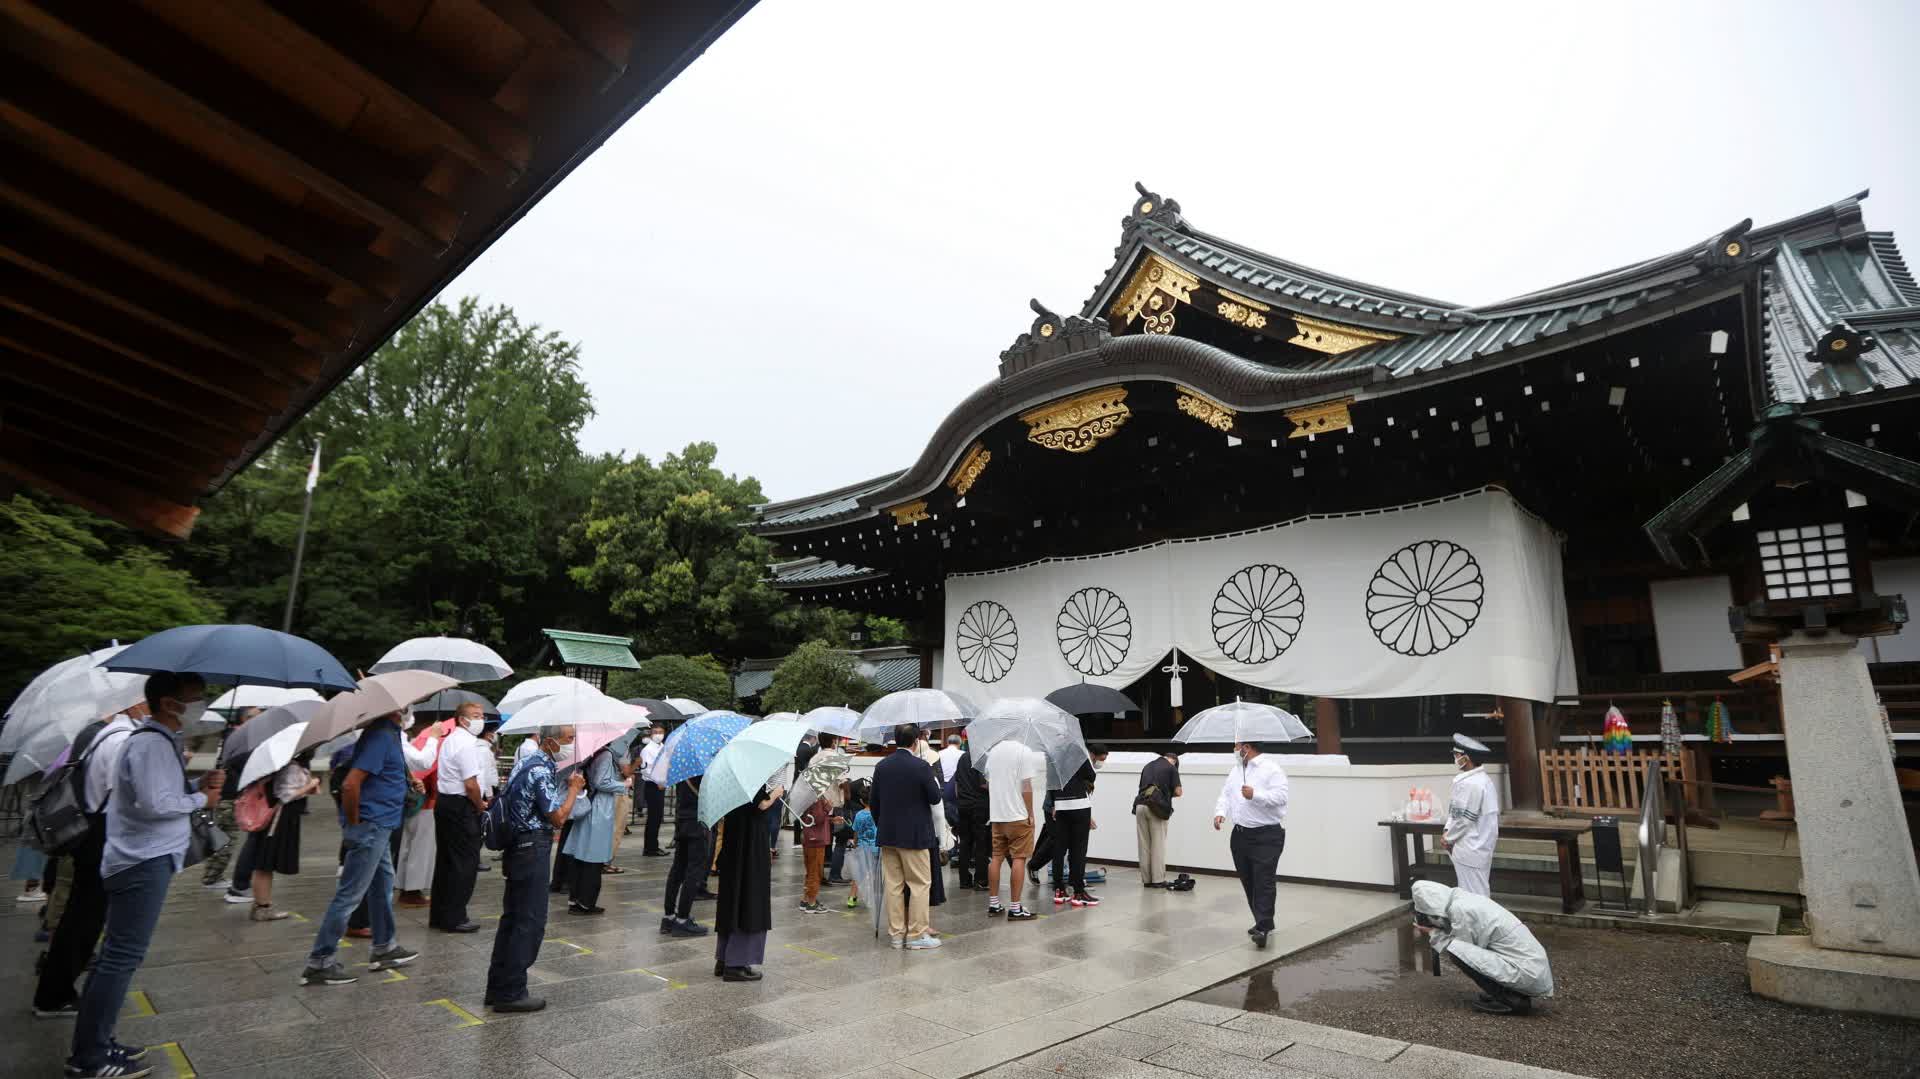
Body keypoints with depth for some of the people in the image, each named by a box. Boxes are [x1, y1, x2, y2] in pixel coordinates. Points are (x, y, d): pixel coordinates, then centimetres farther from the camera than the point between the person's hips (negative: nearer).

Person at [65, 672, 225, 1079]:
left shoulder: (158, 739, 15)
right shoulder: (152, 743, -18)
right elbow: (155, 804, -26)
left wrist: (201, 784, 3)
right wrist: (201, 798, -12)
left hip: (140, 860, 11)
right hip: (145, 863, -11)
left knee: (115, 956, 15)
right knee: (122, 958, -6)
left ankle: (94, 1045, 23)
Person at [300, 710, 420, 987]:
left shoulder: (390, 733, 8)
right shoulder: (380, 735, -22)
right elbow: (350, 784, -28)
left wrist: (406, 781, 15)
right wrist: (354, 823, -17)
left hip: (379, 826, 10)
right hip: (370, 825, -10)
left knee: (383, 885, 19)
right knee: (349, 894, -1)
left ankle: (385, 948, 31)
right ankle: (319, 963, 9)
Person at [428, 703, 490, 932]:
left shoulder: (450, 740, 16)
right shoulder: (467, 743, -18)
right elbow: (471, 784, -22)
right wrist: (481, 805, -5)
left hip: (444, 802, 11)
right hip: (462, 807, -11)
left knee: (445, 860, 16)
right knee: (465, 862, -2)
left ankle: (438, 916, 24)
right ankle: (454, 918, 4)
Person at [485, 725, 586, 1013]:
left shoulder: (526, 762, 12)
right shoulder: (540, 770, -19)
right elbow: (558, 816, -19)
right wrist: (574, 788, -5)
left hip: (517, 846, 10)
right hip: (532, 850, -10)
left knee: (512, 917, 16)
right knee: (531, 922, -2)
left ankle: (497, 987, 25)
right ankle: (510, 992, 4)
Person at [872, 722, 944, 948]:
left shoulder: (881, 766, 2)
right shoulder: (920, 766, -15)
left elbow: (874, 803, 8)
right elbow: (935, 798, -9)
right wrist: (932, 781, 9)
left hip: (888, 835, 5)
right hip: (914, 835, -5)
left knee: (893, 885, 11)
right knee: (920, 885, 5)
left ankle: (896, 934, 17)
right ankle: (917, 935, 7)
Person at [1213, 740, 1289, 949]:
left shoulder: (1271, 769, -9)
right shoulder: (1236, 770, 15)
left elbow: (1280, 796, -19)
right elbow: (1226, 794, 14)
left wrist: (1255, 795, -28)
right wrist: (1220, 812, -3)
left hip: (1267, 835, -8)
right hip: (1240, 834, 8)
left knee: (1263, 881, -11)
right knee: (1248, 881, 12)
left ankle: (1263, 928, -11)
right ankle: (1263, 922, 25)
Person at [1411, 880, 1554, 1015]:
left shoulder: (1460, 910, -18)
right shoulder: (1465, 899, 8)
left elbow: (1459, 952, -9)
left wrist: (1433, 933, 2)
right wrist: (1435, 932, 14)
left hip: (1528, 975, -9)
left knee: (1456, 951, -14)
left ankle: (1510, 1000, -5)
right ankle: (1516, 994, 14)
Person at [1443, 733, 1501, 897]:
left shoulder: (1469, 784, -23)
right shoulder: (1484, 779, 10)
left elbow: (1463, 819, -20)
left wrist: (1448, 839, -6)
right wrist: (1448, 832, 5)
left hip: (1470, 850, -10)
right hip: (1480, 846, 10)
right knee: (1480, 893, 16)